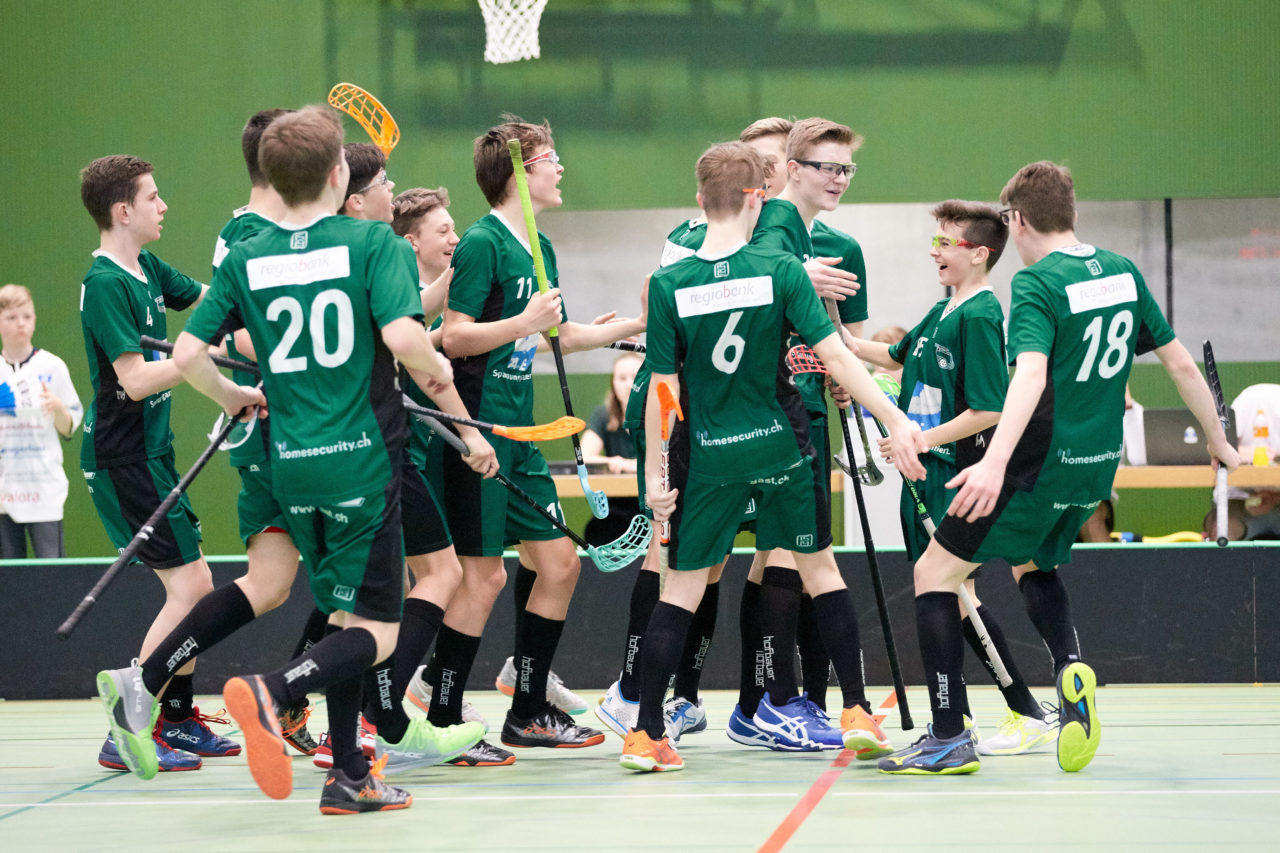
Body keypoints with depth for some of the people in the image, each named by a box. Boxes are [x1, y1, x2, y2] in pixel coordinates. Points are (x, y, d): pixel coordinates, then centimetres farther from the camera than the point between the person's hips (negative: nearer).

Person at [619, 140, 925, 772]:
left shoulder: (668, 286, -6)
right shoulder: (781, 272, -9)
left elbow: (662, 387, -4)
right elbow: (834, 355, -13)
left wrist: (655, 471, 3)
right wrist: (895, 420, -10)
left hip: (710, 459, 0)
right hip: (781, 448, 0)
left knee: (682, 585, 7)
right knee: (819, 567, 15)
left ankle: (647, 734, 4)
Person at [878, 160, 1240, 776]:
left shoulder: (1036, 284, -14)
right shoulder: (1122, 272, 7)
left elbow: (1030, 375, -30)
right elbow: (1181, 363, 11)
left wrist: (996, 461, -42)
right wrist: (1218, 442, 23)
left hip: (1040, 465, -8)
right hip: (1096, 466, 8)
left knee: (935, 571, 1)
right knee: (1032, 563, 32)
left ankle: (949, 738, -5)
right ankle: (1070, 668, 4)